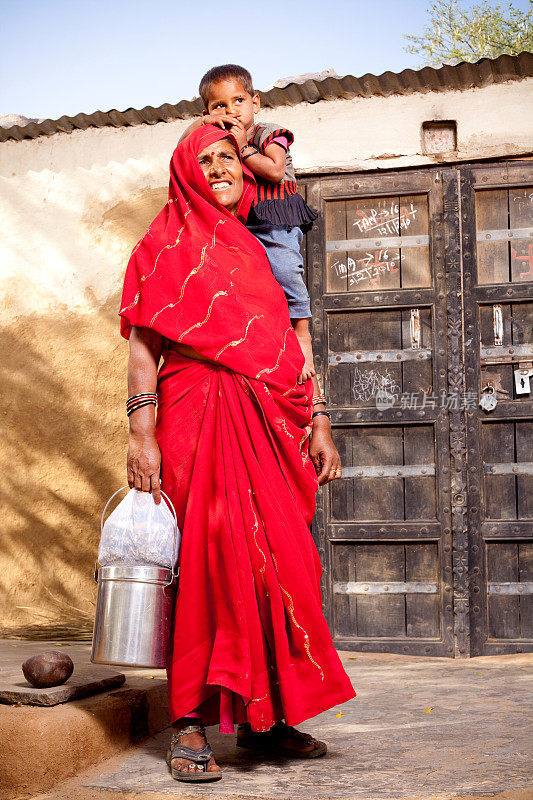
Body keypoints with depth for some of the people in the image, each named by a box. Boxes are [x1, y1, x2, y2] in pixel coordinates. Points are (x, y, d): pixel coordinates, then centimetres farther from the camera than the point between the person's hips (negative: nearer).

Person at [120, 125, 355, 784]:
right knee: (208, 558, -10)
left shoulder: (260, 253, 23)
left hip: (269, 423, 5)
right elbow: (142, 345, -1)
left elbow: (294, 349, 20)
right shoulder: (168, 246, 9)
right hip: (197, 414, -4)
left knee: (282, 561, 0)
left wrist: (319, 423, 9)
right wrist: (141, 432, -12)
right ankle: (190, 722, -2)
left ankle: (264, 715, 11)